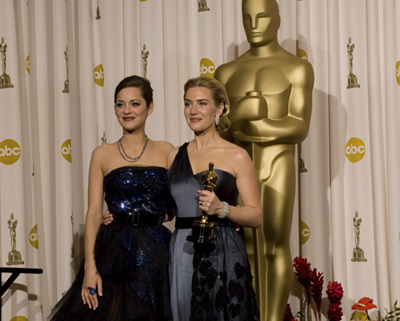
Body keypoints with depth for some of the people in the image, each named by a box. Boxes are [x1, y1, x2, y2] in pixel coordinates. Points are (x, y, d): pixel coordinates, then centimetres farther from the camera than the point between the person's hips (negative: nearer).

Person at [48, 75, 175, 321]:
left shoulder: (166, 151, 8)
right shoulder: (103, 154, 7)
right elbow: (94, 213, 1)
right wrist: (90, 266, -7)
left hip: (157, 252, 1)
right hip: (115, 252, 0)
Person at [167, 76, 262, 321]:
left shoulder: (236, 157, -2)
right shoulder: (176, 155, 12)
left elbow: (256, 216, -4)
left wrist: (221, 208, -19)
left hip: (221, 254, -4)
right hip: (181, 252, 4)